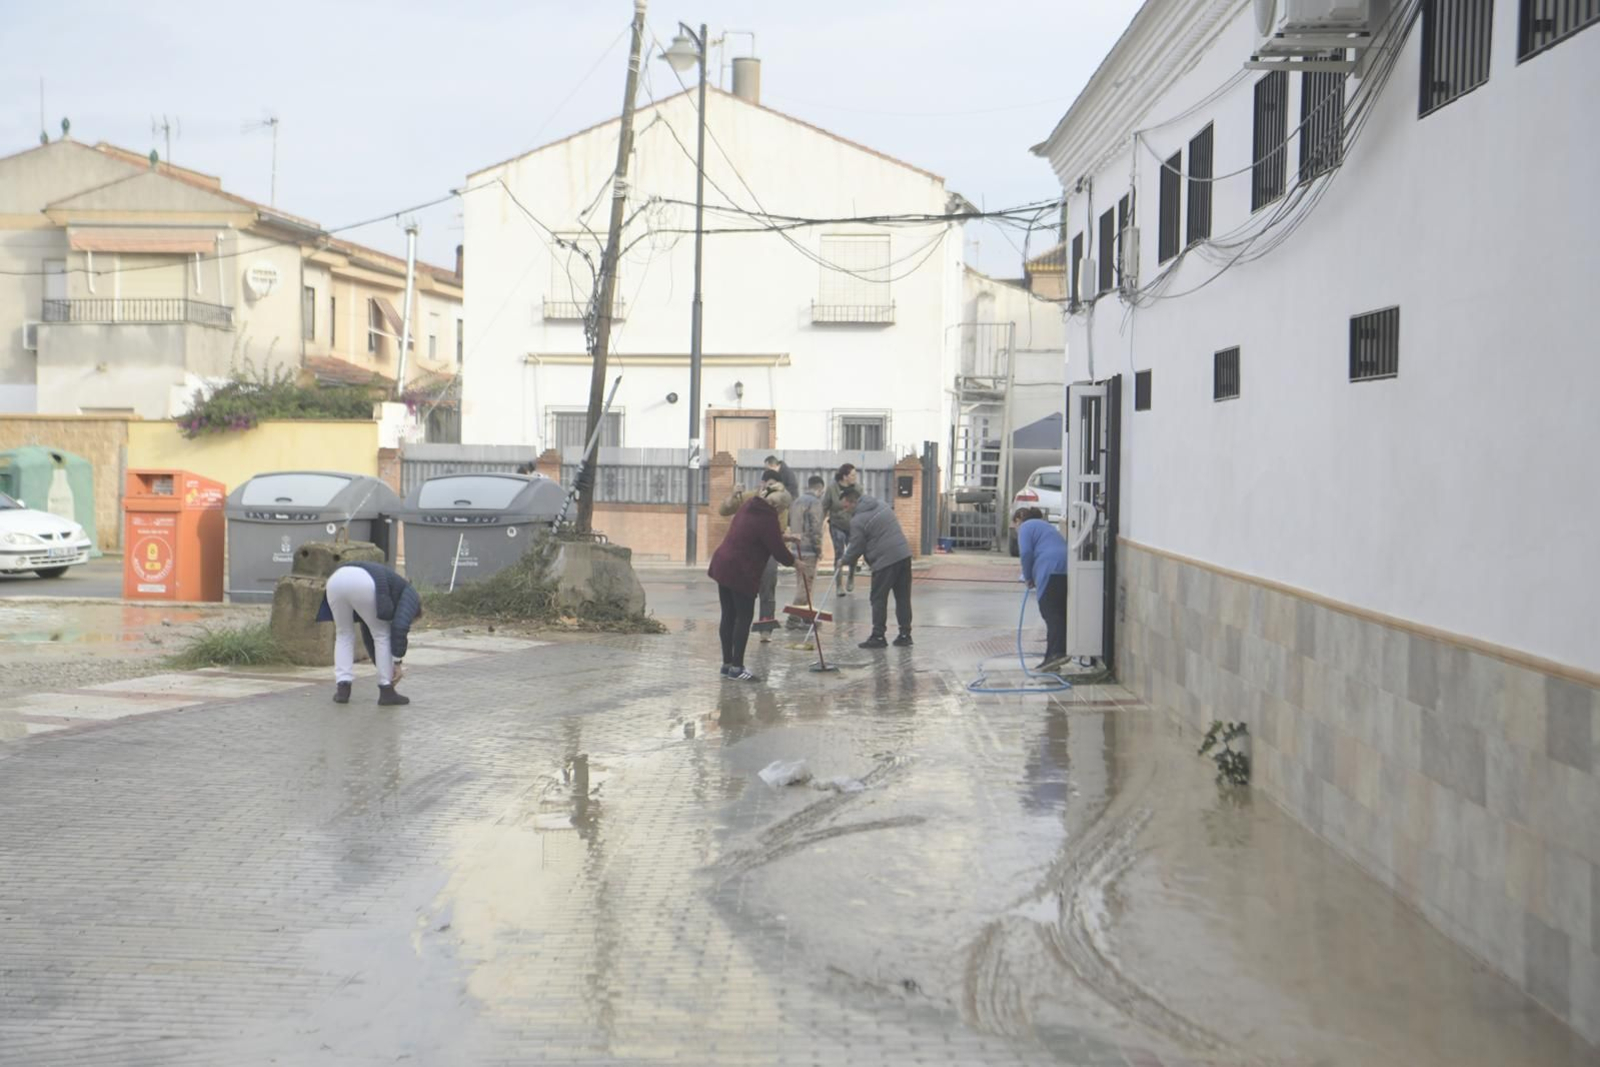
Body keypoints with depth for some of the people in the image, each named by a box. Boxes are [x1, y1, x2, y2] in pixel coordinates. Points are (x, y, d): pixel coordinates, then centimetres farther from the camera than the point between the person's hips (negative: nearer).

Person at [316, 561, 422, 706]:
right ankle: (386, 691, 17)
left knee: (344, 634, 26)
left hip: (335, 580, 6)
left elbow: (368, 635, 44)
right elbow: (400, 627, 6)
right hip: (362, 584, -6)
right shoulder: (410, 595, 23)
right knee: (382, 635, 14)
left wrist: (383, 667, 46)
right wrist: (398, 662, 11)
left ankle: (342, 688, 16)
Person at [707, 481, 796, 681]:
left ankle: (727, 664, 19)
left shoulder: (750, 505, 10)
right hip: (741, 573, -9)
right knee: (744, 619, -2)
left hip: (722, 565, 9)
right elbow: (778, 550, -11)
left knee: (728, 616, 13)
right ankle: (736, 668, 0)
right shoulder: (768, 519, -18)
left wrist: (783, 536, 29)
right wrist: (793, 561, 7)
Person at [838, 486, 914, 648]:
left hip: (885, 560, -7)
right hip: (904, 554, 7)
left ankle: (878, 636, 5)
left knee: (879, 600, 3)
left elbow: (856, 548, -4)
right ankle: (905, 634, 13)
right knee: (903, 597, 10)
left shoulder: (857, 520, -9)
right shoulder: (880, 505, 14)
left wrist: (845, 560, 15)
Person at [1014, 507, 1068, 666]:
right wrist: (1032, 576, 24)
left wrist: (1028, 577, 8)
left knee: (1052, 613, -12)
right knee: (1061, 614, 10)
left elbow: (1026, 553, -5)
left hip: (1052, 571, -8)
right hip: (1068, 571, 8)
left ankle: (1057, 652, -23)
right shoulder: (1044, 526, 36)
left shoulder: (1026, 527, 9)